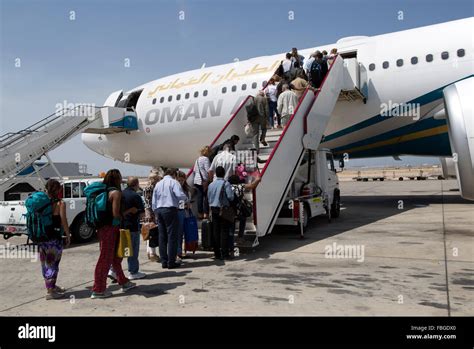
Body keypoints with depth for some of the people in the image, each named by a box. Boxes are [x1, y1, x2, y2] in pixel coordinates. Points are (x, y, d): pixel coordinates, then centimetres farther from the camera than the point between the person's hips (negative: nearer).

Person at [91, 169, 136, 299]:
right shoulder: (116, 192, -14)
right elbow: (116, 214, -20)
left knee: (115, 257, 19)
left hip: (103, 227, 9)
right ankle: (98, 290, 7)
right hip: (110, 228, -9)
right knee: (105, 259, -1)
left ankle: (123, 282, 32)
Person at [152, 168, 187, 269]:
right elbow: (181, 195, -15)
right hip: (170, 209, -6)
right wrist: (183, 201, 6)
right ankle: (171, 262, -3)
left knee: (162, 237, 9)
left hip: (159, 210, 6)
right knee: (172, 236, -3)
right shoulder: (173, 182, -1)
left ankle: (164, 262, 12)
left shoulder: (158, 184, 16)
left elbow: (154, 201, 17)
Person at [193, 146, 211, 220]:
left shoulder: (198, 159, 15)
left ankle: (200, 213, 13)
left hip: (197, 180, 7)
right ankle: (205, 214, 1)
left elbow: (194, 170, 18)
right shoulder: (206, 159, -10)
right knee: (206, 197, 0)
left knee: (199, 197, 9)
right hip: (204, 181, -7)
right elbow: (208, 170, -17)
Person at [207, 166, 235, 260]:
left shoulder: (211, 185, 8)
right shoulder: (226, 184, -10)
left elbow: (208, 198, 12)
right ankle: (224, 254, 0)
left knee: (215, 231, 8)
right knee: (224, 231, 0)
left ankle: (217, 253, 13)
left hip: (213, 210, 5)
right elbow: (230, 197, -13)